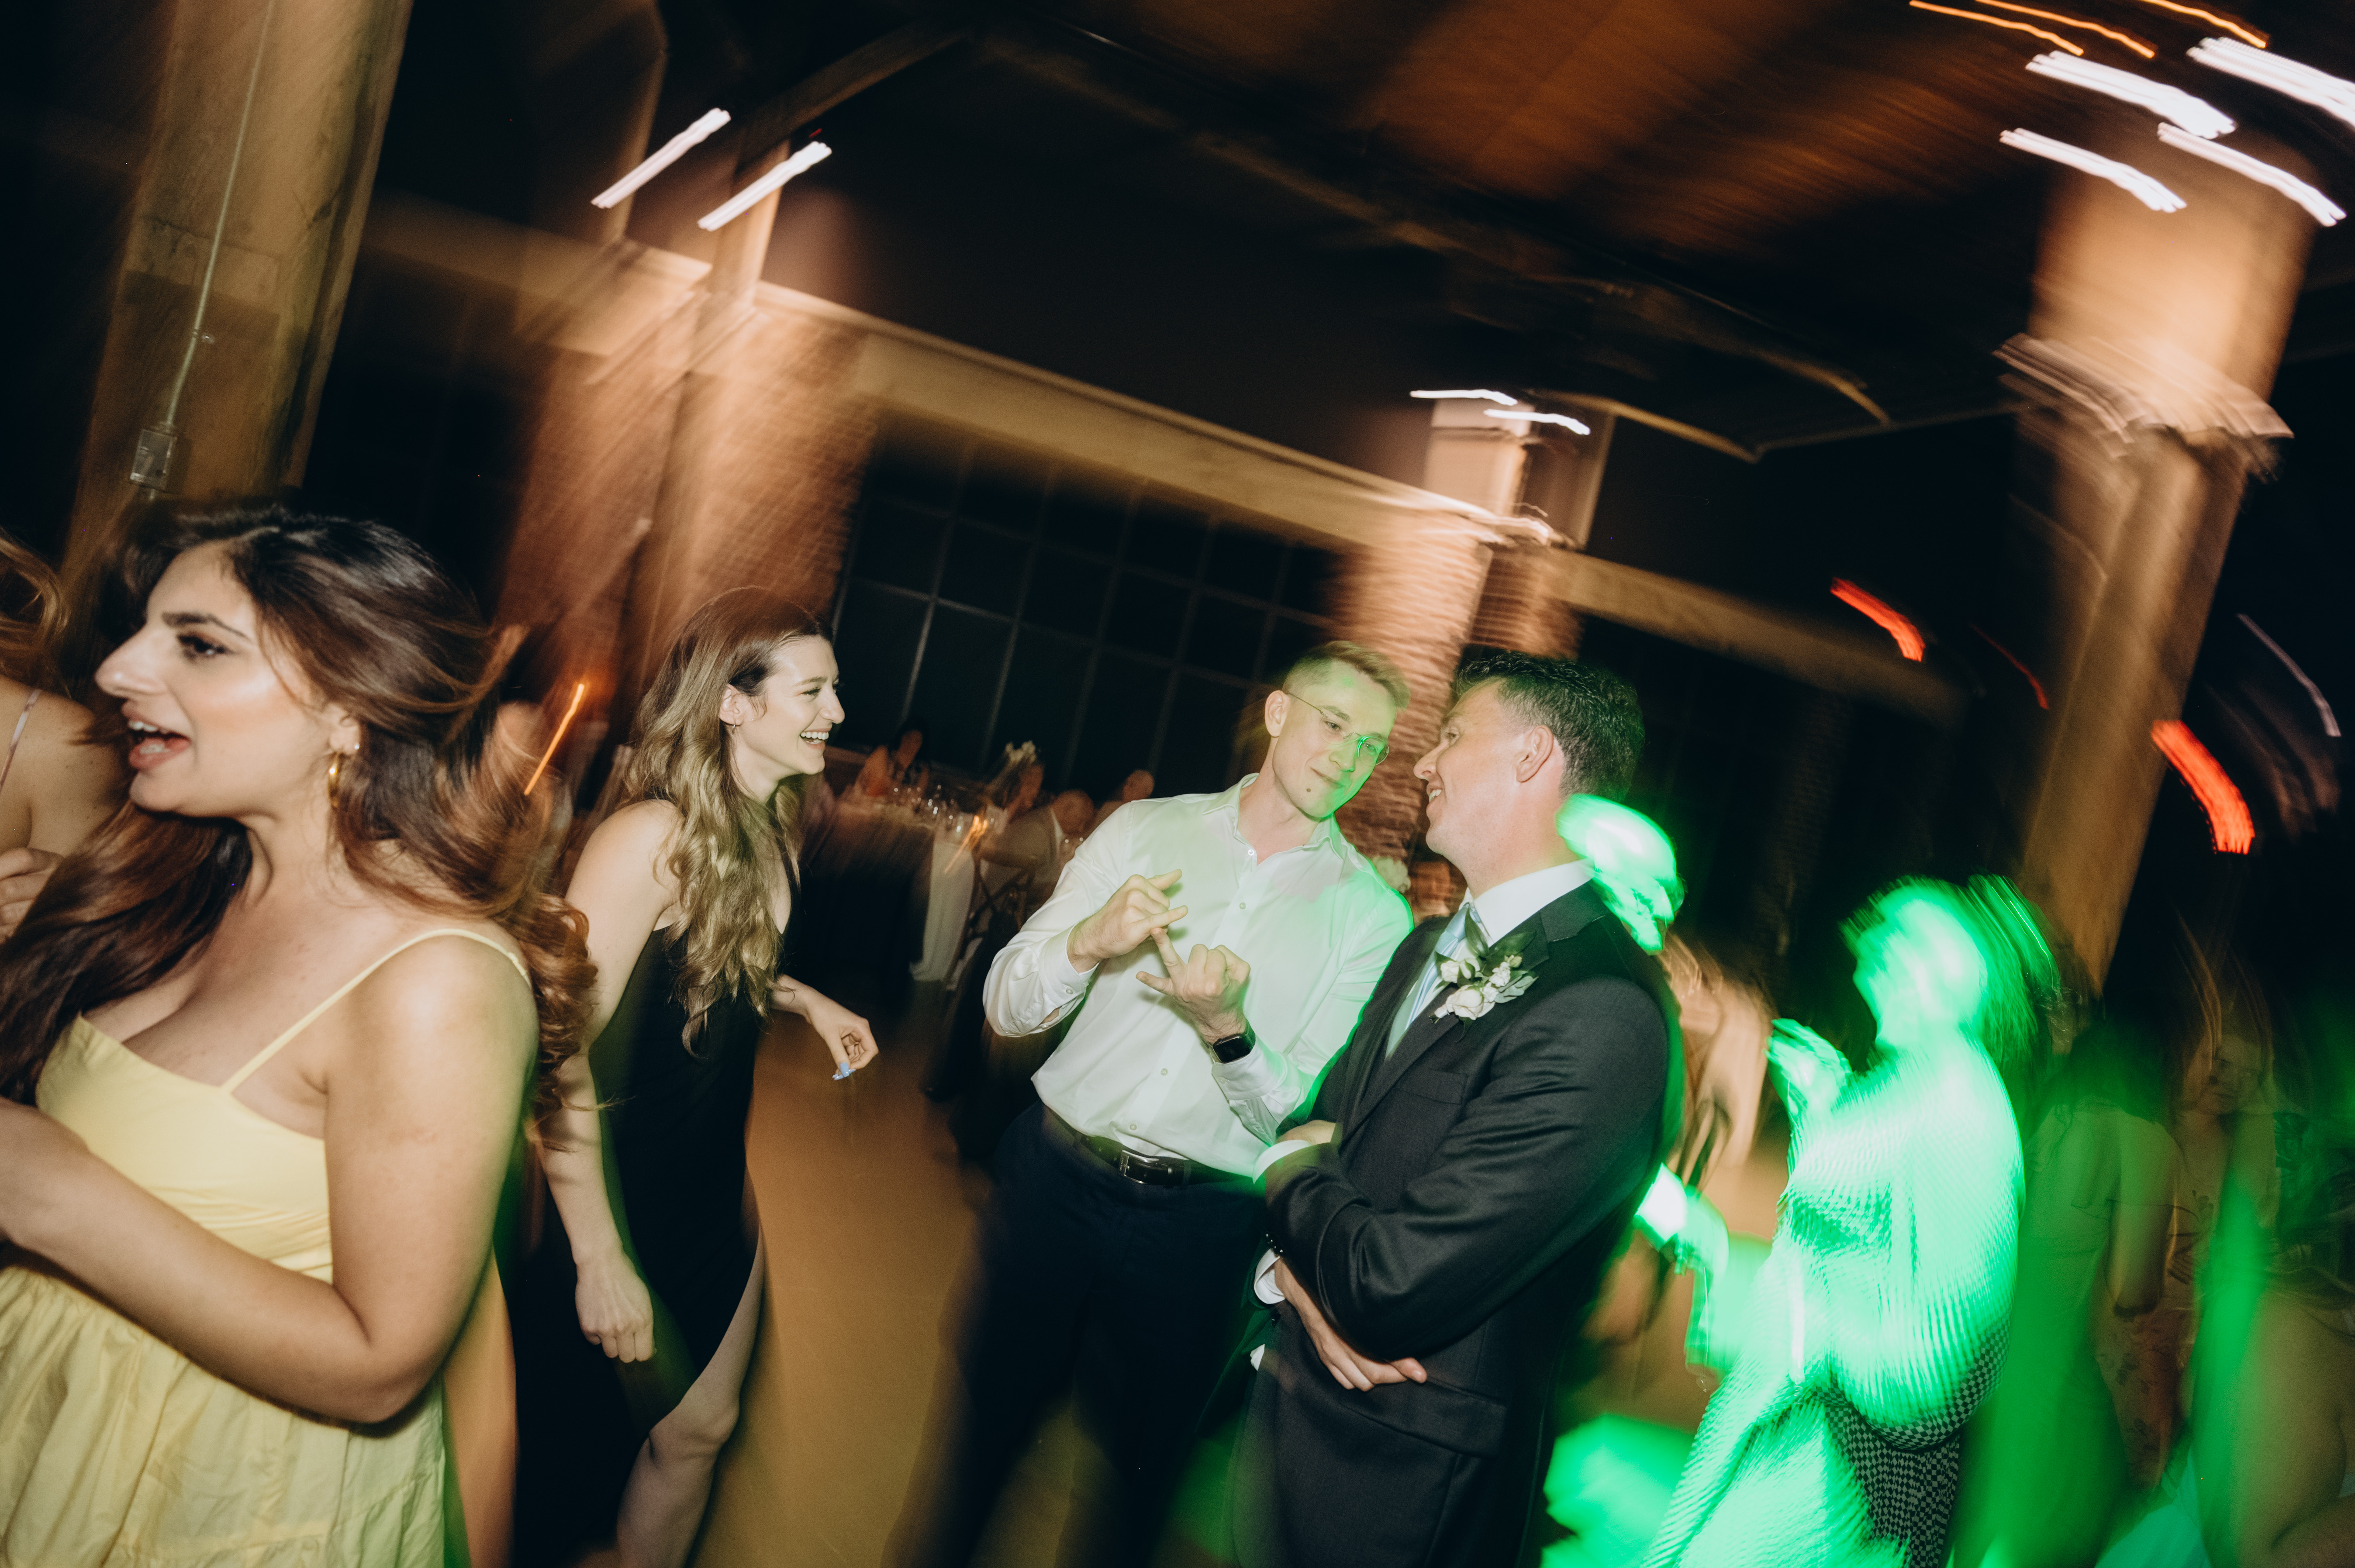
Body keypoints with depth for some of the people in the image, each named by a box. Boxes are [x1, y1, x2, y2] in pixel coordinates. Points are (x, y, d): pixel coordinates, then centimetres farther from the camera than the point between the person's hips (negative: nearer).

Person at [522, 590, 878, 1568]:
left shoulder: (769, 828, -1)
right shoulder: (653, 837, -27)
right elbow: (561, 1055, -29)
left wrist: (806, 999, 2)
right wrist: (599, 1260, -27)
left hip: (716, 1183, 8)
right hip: (624, 1190, -8)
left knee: (700, 1425, 20)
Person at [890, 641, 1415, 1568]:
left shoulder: (1373, 916, -3)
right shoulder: (1145, 832, 1)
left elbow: (1305, 1118, -8)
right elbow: (1007, 1006, -1)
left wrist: (1228, 1030, -26)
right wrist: (1088, 942, -21)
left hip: (1198, 1226, -1)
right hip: (1055, 1179, 1)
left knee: (1130, 1470, 15)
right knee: (980, 1423, 15)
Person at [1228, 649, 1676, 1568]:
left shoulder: (1603, 1018, -27)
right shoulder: (1432, 947, 6)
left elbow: (1393, 1286, -30)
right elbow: (1319, 1123, 8)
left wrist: (1291, 1178, -9)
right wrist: (1302, 1270, -13)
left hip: (1403, 1472, -7)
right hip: (1287, 1401, 8)